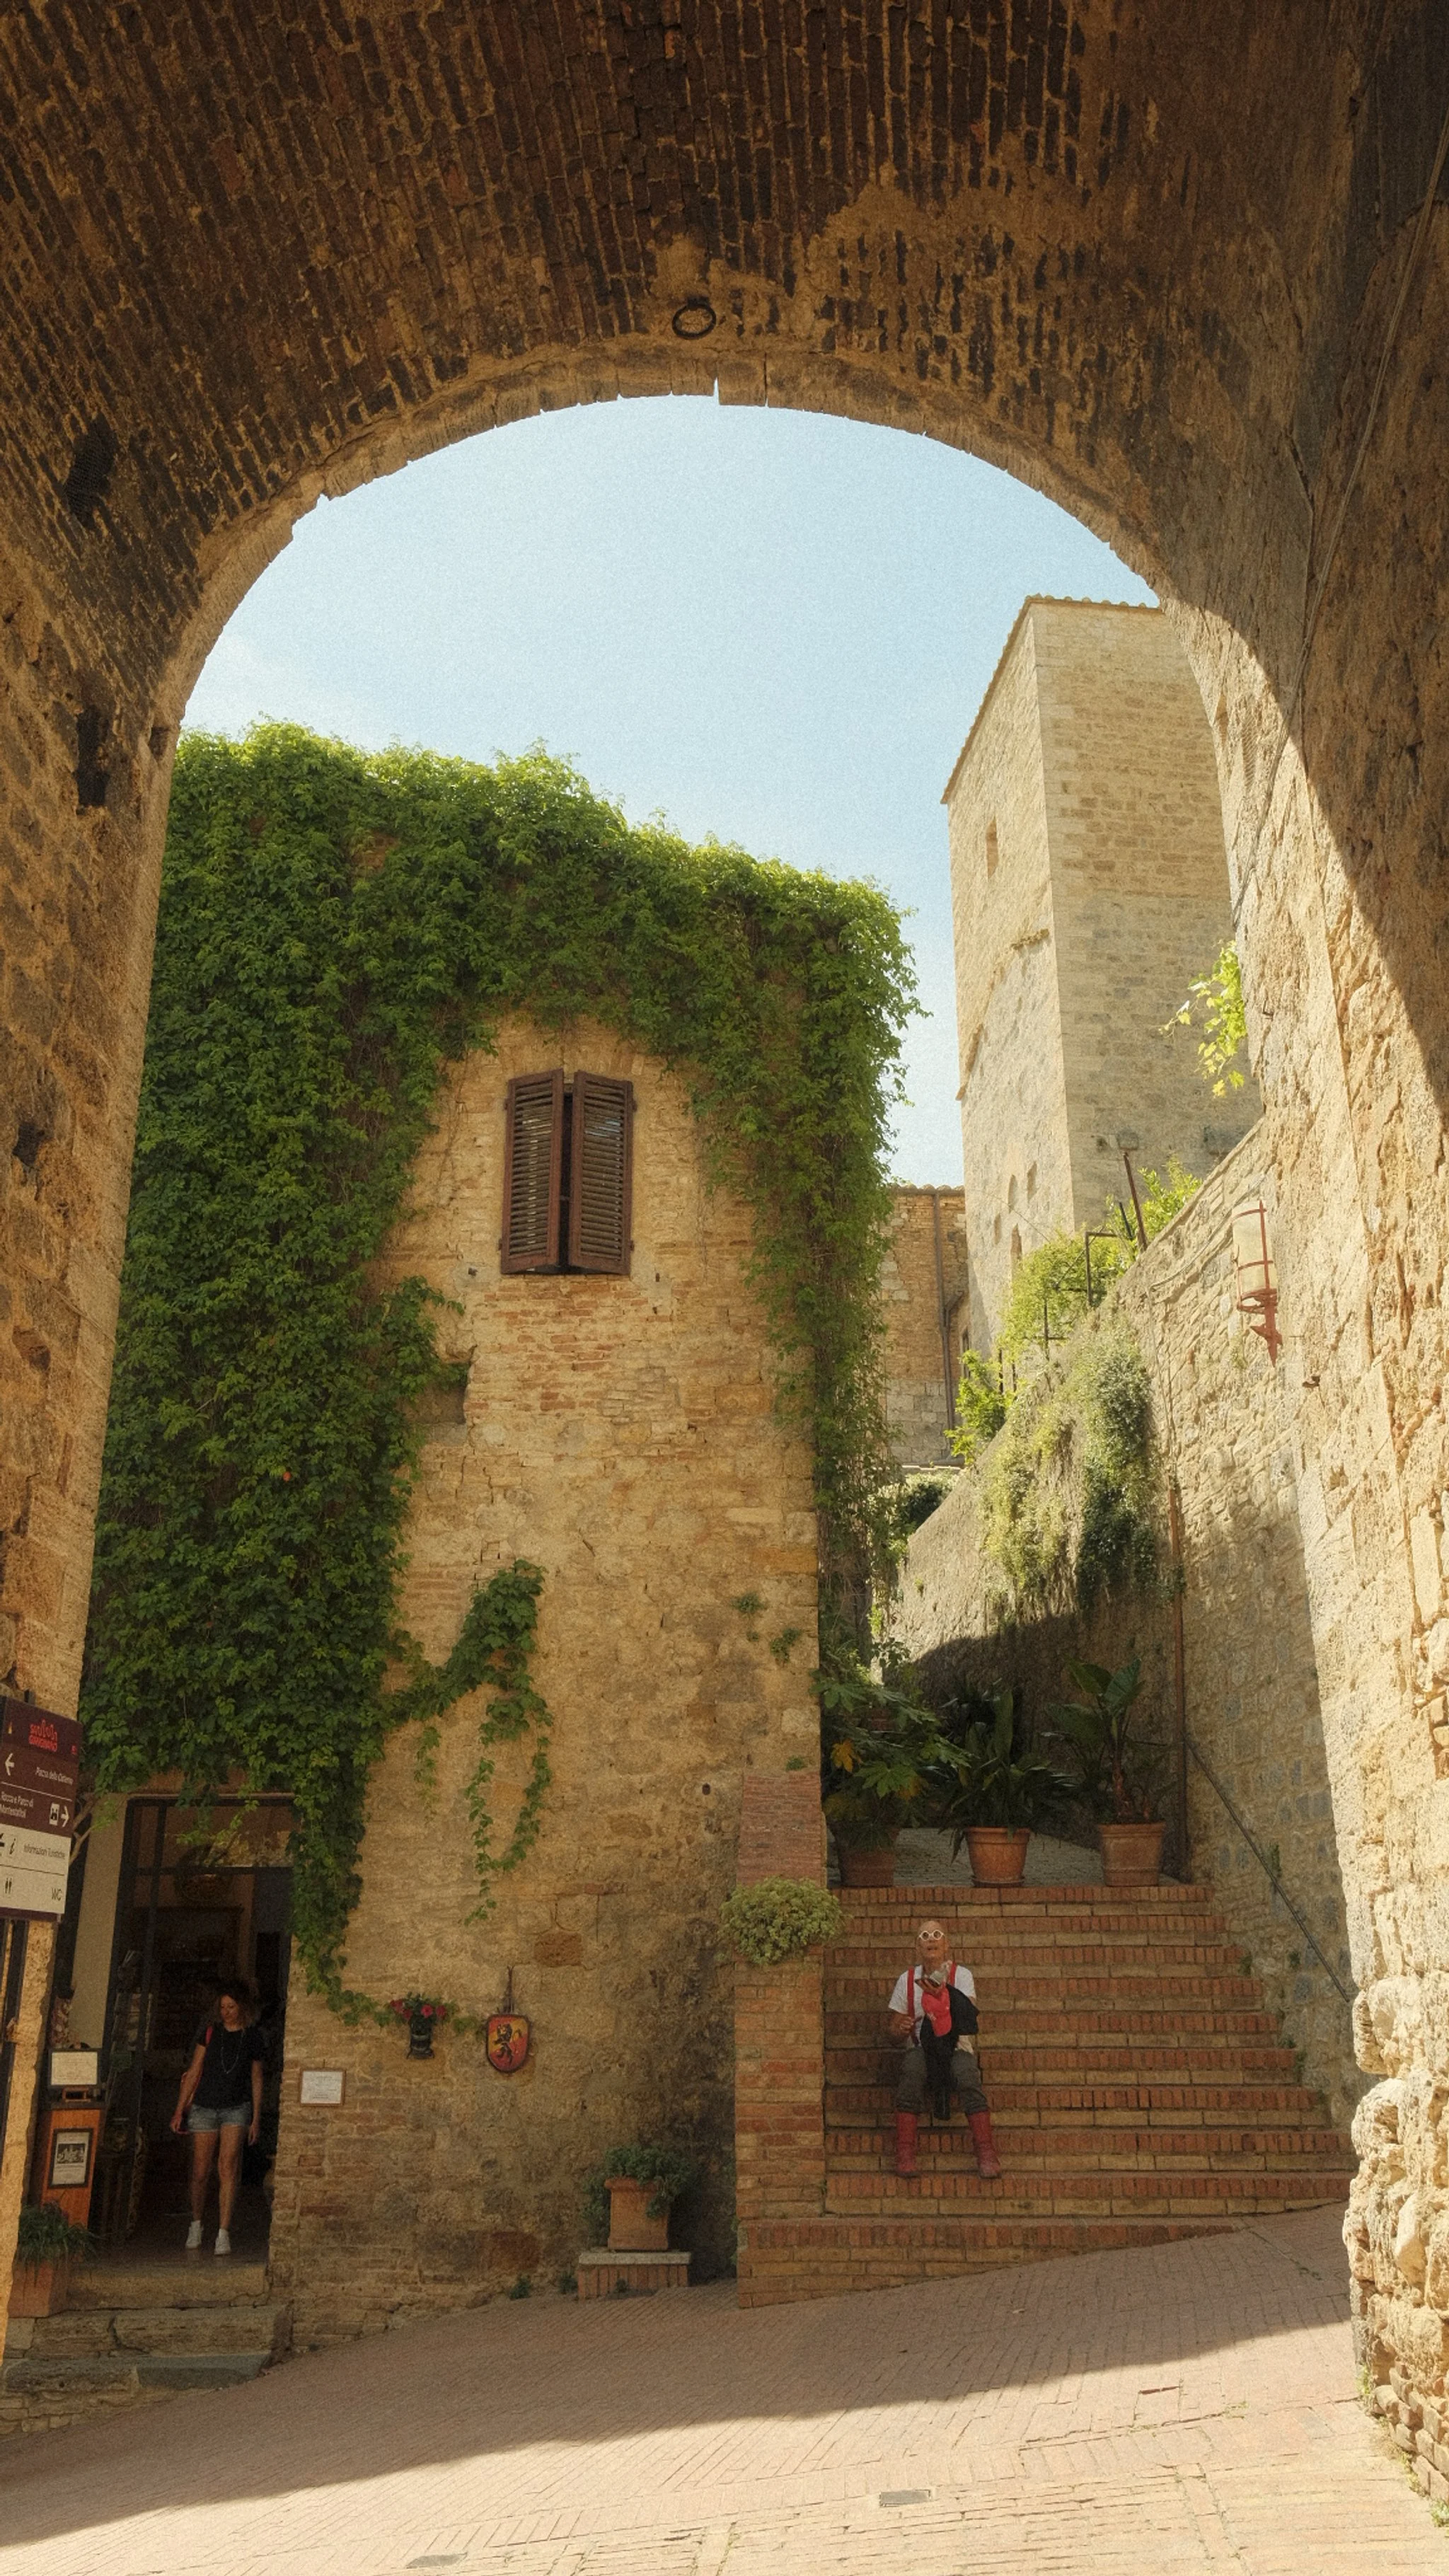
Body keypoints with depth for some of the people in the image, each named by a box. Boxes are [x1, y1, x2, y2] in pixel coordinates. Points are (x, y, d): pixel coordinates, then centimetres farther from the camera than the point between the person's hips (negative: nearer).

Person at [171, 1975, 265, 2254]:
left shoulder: (253, 2037, 2)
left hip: (237, 2108, -1)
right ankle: (196, 2224, 27)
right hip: (205, 2106, 1)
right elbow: (194, 2071, 4)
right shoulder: (210, 2031, 1)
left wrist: (256, 2118, 7)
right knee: (201, 2172, 4)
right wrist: (179, 2110, 2)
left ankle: (224, 2233, -10)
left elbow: (256, 2079, 8)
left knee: (228, 2168, -13)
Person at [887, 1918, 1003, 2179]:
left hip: (956, 2049, -1)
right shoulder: (907, 1979, 10)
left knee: (967, 2074, -35)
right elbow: (894, 2031, 9)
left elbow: (967, 2014, -15)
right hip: (921, 2048, 1)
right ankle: (905, 2151, -35)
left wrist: (941, 1996, -32)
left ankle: (986, 2151, -34)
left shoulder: (961, 1975, 5)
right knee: (912, 2067, -35)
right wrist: (901, 2030, -16)